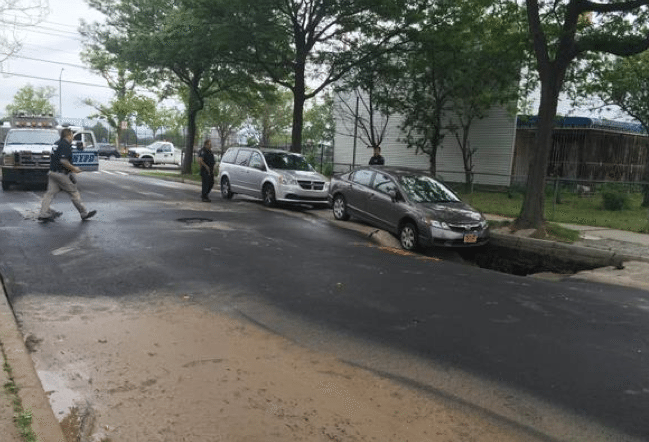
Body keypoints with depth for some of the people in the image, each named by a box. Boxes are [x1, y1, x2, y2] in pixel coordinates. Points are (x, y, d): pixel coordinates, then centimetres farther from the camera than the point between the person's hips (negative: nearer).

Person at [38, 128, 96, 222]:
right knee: (74, 193, 0)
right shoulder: (66, 145, -15)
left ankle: (43, 214, 3)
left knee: (50, 193, 7)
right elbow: (63, 161, -25)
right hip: (61, 174, -9)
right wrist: (74, 168, -13)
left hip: (52, 172, 9)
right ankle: (84, 213, 8)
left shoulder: (57, 144, 16)